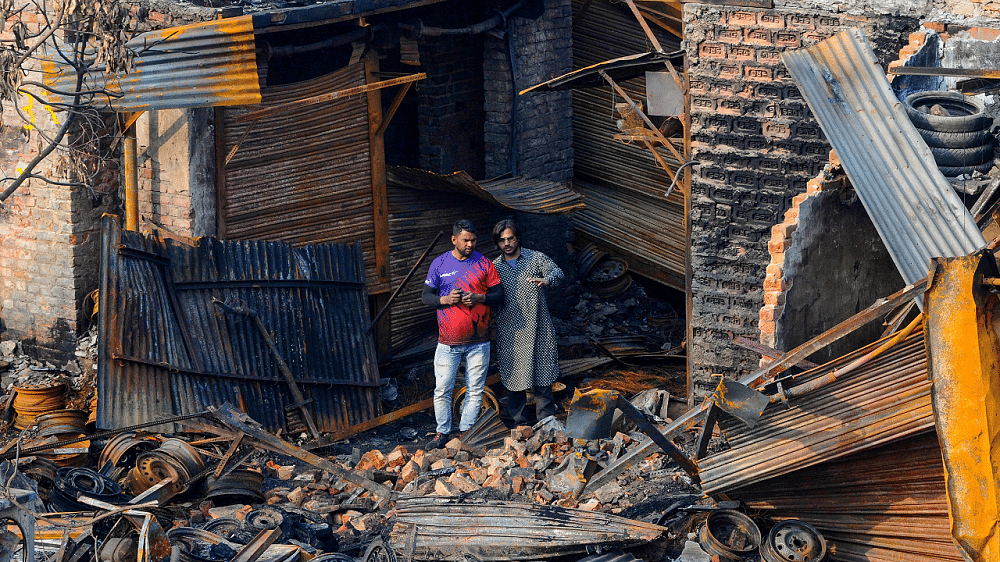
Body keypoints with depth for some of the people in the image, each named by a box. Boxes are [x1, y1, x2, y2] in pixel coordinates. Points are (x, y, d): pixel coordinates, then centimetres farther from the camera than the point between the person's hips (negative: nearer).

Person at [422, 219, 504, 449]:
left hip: (478, 341, 0)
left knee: (475, 390, 3)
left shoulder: (483, 263, 4)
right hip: (448, 340, 0)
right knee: (442, 389, -2)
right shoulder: (439, 264, 3)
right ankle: (443, 432, 11)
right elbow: (426, 296, 6)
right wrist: (445, 299, -13)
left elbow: (499, 295, 5)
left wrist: (479, 298, -13)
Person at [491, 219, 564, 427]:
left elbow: (557, 272, -15)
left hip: (538, 329, -2)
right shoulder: (494, 267, 8)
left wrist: (547, 280, -36)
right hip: (509, 331, 2)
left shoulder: (536, 258, 2)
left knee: (542, 378, 0)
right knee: (513, 377, 3)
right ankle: (521, 424, 13)